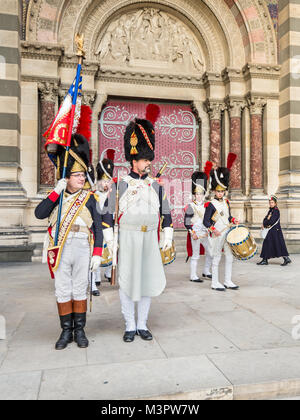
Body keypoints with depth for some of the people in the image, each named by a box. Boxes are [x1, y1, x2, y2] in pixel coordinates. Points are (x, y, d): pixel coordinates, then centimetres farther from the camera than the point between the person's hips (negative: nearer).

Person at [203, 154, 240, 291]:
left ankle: (228, 281, 21)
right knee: (217, 258, 0)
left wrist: (233, 220, 2)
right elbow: (206, 221, -13)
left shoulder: (226, 201, 10)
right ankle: (215, 283, 9)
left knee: (229, 256, 10)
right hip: (217, 235, -7)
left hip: (228, 232, 7)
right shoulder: (211, 205, -12)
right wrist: (213, 230, -27)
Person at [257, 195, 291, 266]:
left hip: (275, 231, -9)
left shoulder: (276, 211, -13)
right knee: (267, 244, 7)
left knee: (278, 245, -6)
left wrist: (264, 225, -7)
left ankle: (286, 258, 3)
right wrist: (264, 224, -9)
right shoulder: (270, 210, 15)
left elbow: (271, 221, -21)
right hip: (270, 231, 9)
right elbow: (265, 219, 11)